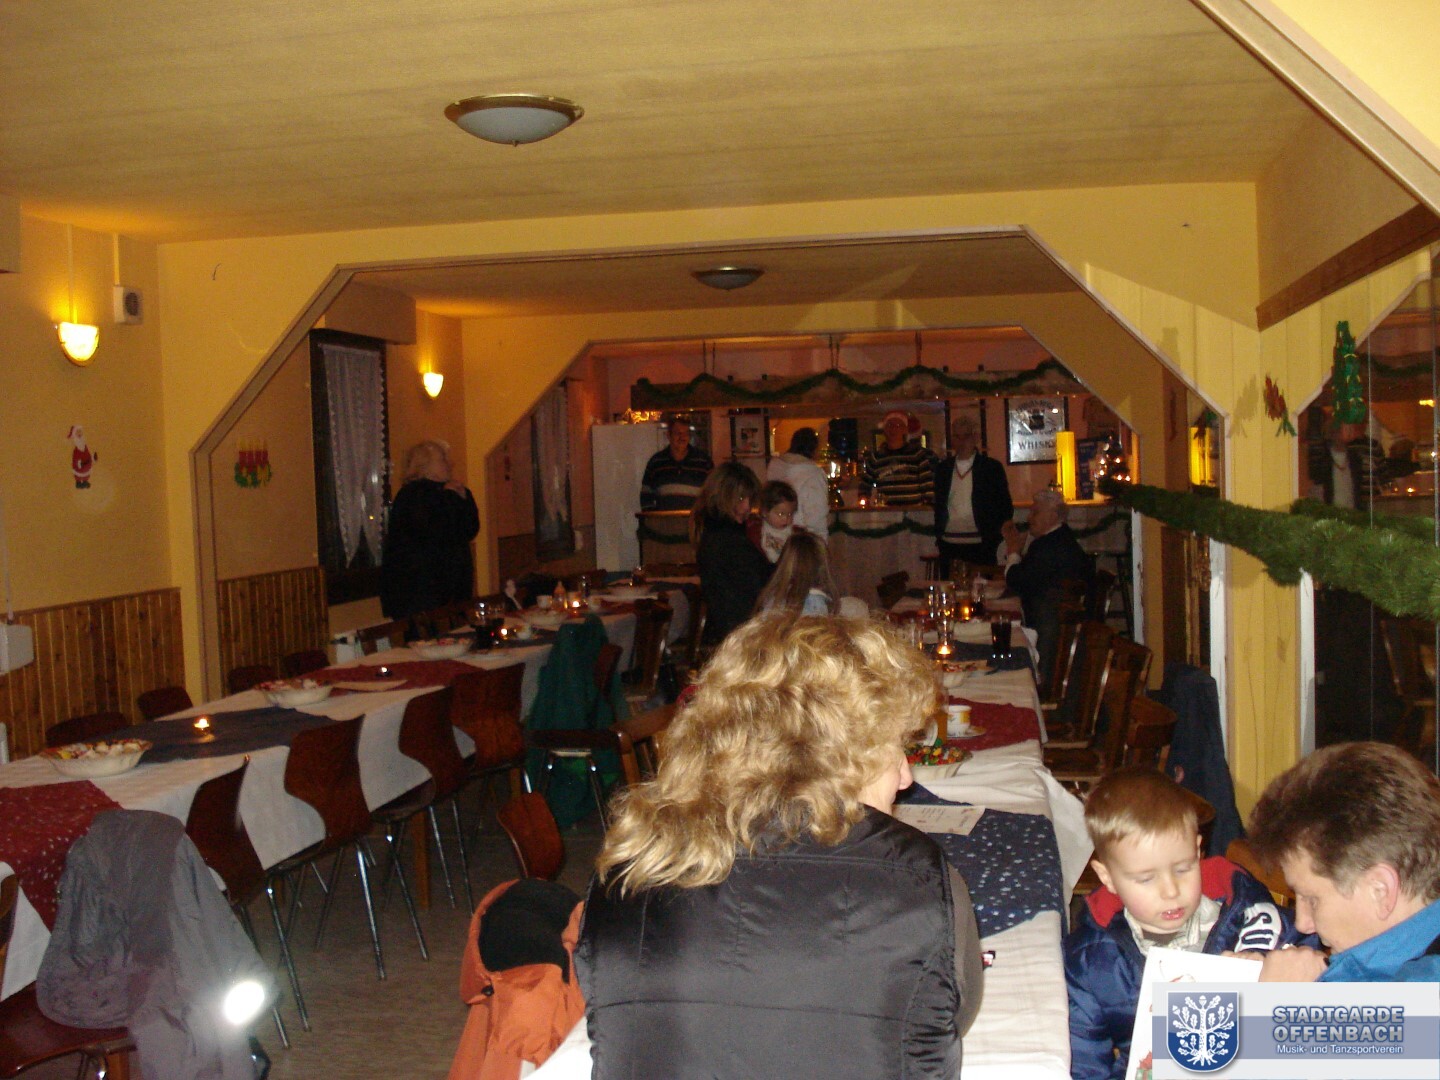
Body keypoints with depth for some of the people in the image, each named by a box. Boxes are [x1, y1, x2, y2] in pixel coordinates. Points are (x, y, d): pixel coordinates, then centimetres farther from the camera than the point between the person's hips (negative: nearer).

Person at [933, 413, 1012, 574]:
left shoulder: (992, 467, 2)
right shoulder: (943, 468, 12)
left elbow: (1006, 507, 4)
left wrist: (993, 538, -4)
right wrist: (938, 536, 10)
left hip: (980, 547, -3)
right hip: (949, 546, 3)